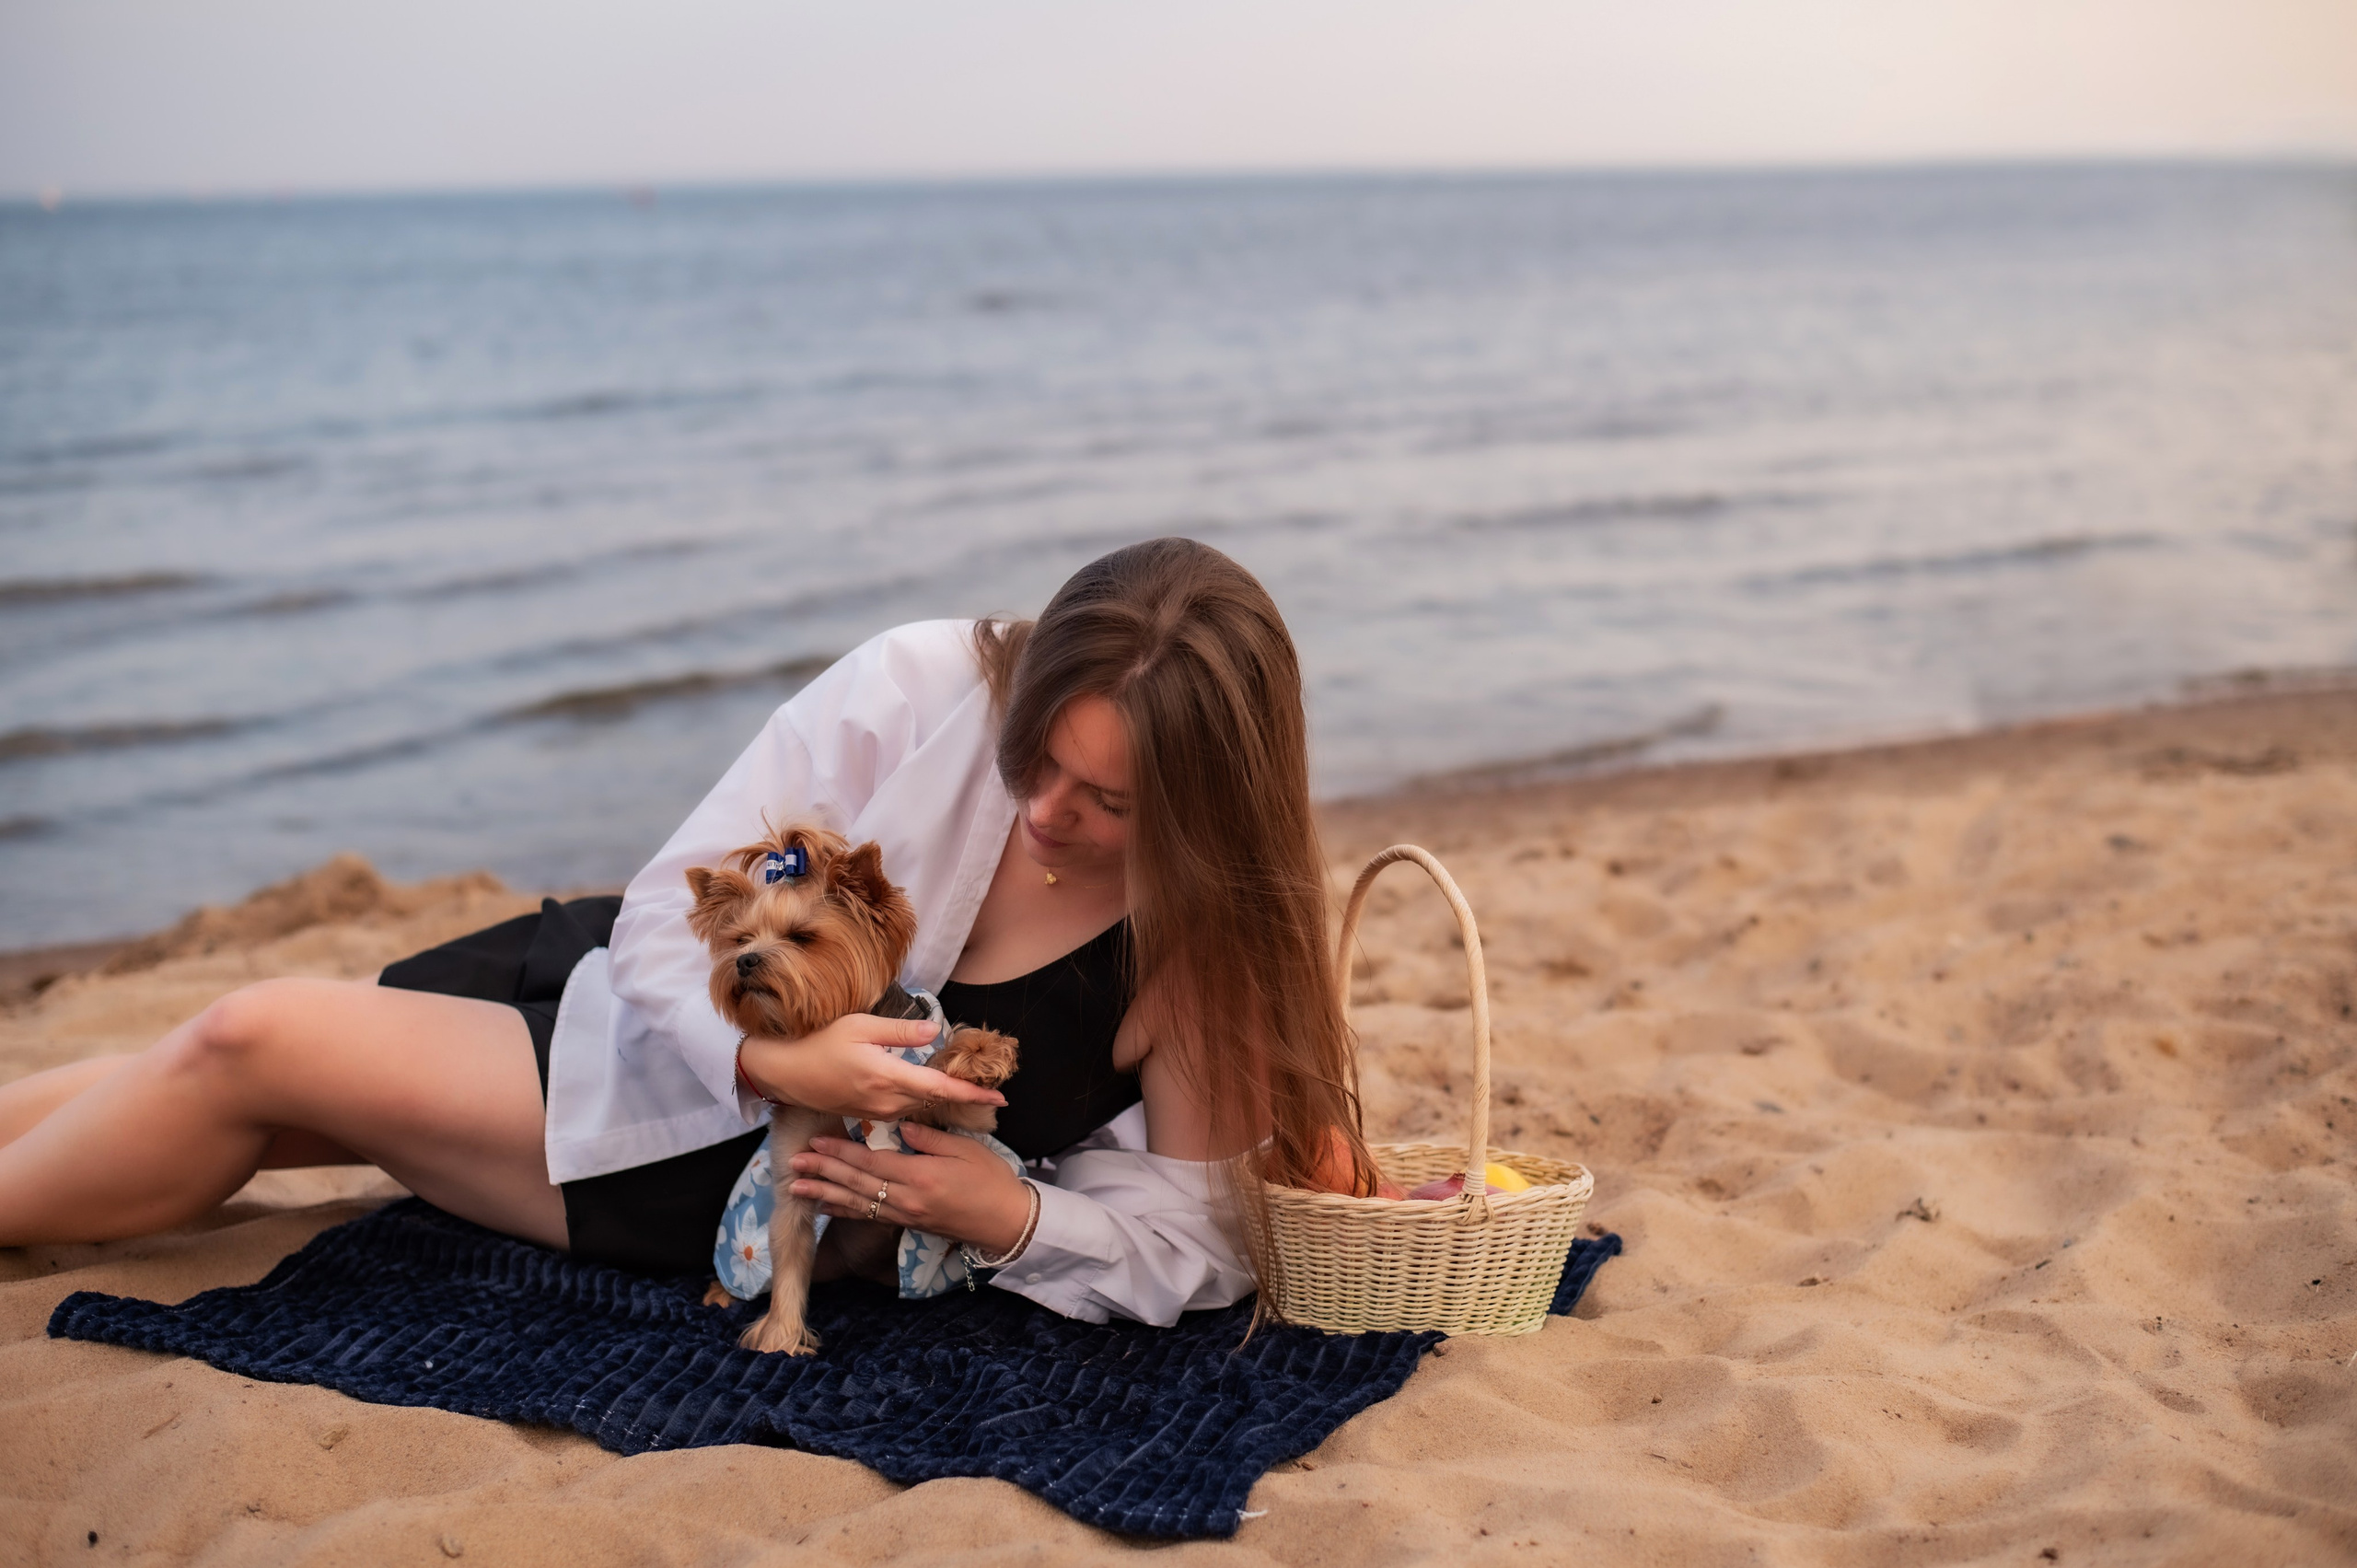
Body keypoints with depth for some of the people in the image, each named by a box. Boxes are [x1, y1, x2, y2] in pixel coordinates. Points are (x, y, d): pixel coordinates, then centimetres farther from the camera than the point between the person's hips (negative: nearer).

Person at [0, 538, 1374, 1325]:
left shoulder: (1215, 932, -23)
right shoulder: (919, 691, -22)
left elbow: (1202, 1243, -15)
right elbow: (673, 914, -17)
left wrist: (1003, 1214, -32)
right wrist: (774, 1056, -36)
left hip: (739, 1191, -2)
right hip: (664, 1017, 3)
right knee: (233, 1055, 2)